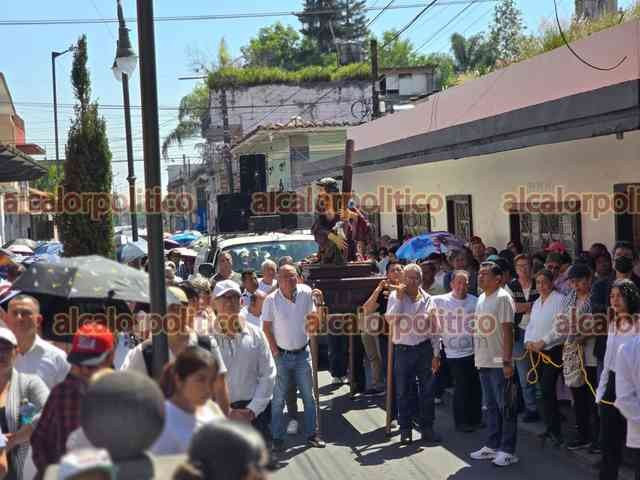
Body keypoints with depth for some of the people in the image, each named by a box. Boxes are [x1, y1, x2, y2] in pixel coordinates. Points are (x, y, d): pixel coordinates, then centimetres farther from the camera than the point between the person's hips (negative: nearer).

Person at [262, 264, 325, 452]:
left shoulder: (306, 292, -5)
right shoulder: (271, 300, -12)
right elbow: (266, 326, -6)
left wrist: (313, 317, -12)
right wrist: (274, 350, -10)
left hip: (302, 352, 3)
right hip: (281, 355, -3)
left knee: (309, 396, 9)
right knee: (278, 399, 4)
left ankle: (312, 434, 20)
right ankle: (277, 438, 14)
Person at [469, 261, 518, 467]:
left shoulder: (502, 298, -12)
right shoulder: (481, 298, 13)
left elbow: (507, 330, -16)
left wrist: (507, 361, -19)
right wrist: (477, 356, 14)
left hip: (499, 363, -8)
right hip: (484, 361, 8)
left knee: (505, 407, -1)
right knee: (491, 406, 15)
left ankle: (508, 450, 5)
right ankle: (492, 446, 24)